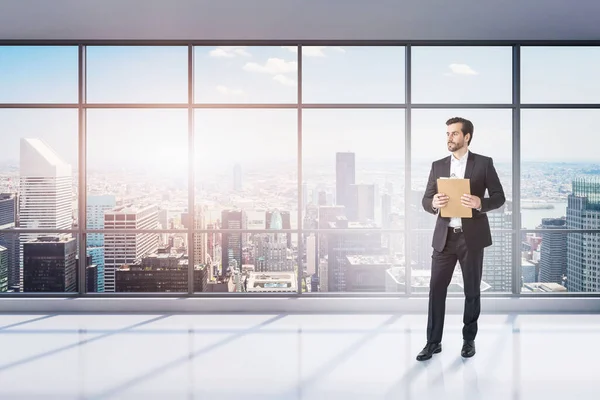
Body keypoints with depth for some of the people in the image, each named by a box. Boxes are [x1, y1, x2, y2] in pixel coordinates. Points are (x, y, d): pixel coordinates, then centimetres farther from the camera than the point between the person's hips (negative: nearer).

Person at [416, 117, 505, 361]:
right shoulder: (438, 166, 8)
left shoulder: (484, 163, 1)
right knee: (436, 289, 1)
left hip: (472, 236, -2)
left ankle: (469, 339, 25)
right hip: (444, 237, 2)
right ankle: (433, 341, 12)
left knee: (472, 290, 9)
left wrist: (480, 202, -20)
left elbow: (499, 197, 1)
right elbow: (426, 200, 7)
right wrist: (434, 203, -17)